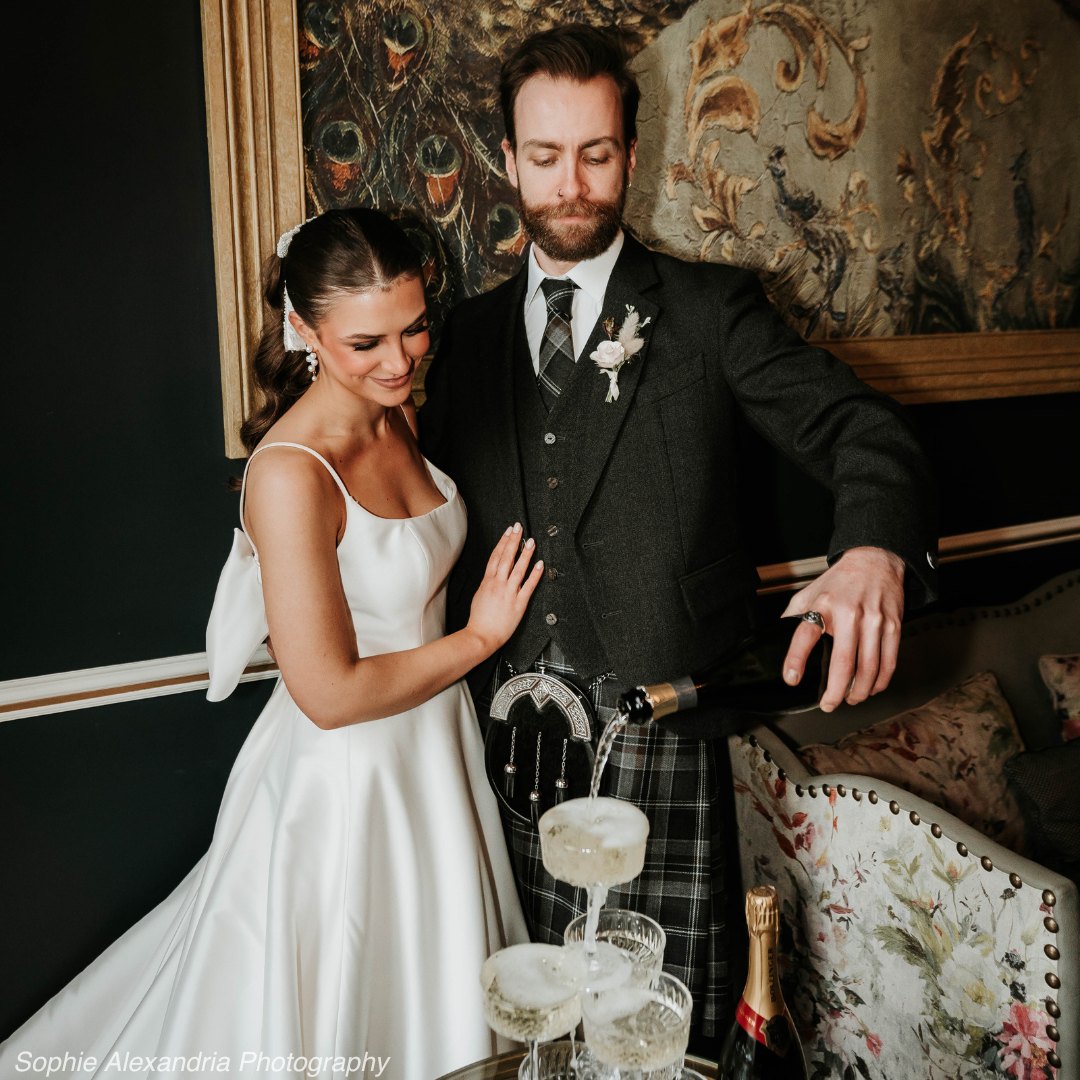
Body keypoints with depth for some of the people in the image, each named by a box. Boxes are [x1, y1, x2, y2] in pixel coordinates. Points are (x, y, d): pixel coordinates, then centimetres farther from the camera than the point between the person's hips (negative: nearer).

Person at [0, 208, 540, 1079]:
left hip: (432, 743, 7)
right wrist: (478, 639, -15)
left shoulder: (397, 419, -2)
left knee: (429, 997, 27)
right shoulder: (291, 474, -28)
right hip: (346, 779, -7)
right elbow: (331, 693, -25)